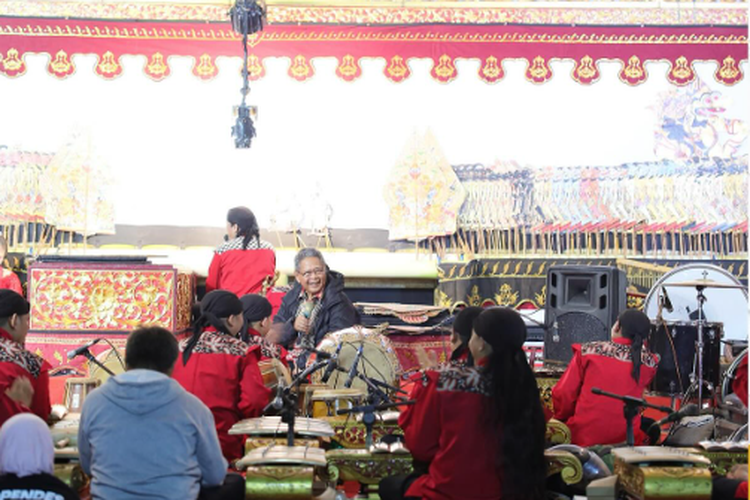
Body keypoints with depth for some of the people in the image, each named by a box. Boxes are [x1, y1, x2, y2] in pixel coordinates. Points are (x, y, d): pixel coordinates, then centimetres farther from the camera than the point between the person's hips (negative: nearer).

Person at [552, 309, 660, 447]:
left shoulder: (588, 351, -3)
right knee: (653, 428, 31)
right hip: (626, 440, 1)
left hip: (582, 439, -1)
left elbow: (563, 395, -4)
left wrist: (561, 417, 16)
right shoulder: (648, 362, -1)